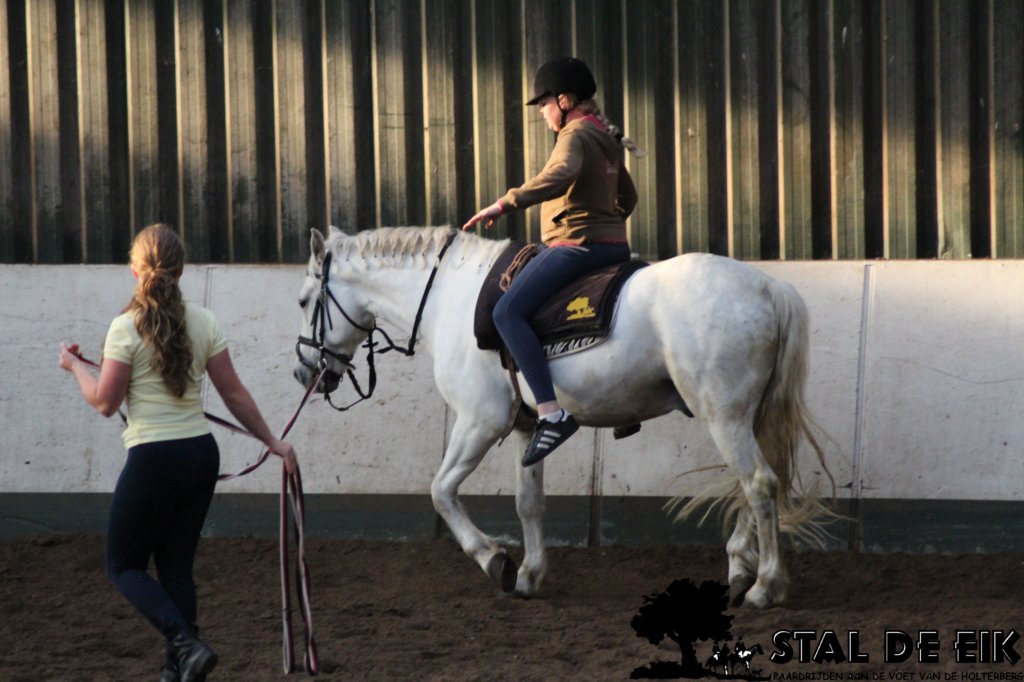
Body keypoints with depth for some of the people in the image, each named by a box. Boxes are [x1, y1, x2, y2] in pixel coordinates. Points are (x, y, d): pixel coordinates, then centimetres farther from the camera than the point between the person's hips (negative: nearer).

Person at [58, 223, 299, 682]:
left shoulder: (127, 327, -12)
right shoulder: (204, 323, 2)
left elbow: (104, 402, -7)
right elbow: (235, 395, 6)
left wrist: (76, 367, 10)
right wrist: (273, 443, 16)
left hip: (153, 460, -5)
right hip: (201, 455, 5)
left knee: (124, 566, 8)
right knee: (176, 567, 15)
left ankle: (186, 645, -13)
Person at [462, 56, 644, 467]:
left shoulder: (575, 136, -12)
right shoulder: (608, 140, 17)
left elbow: (559, 176, -34)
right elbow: (627, 198, 29)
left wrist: (504, 204, -35)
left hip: (575, 245, -10)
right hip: (613, 245, 10)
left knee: (507, 312, -19)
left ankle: (551, 413, -34)